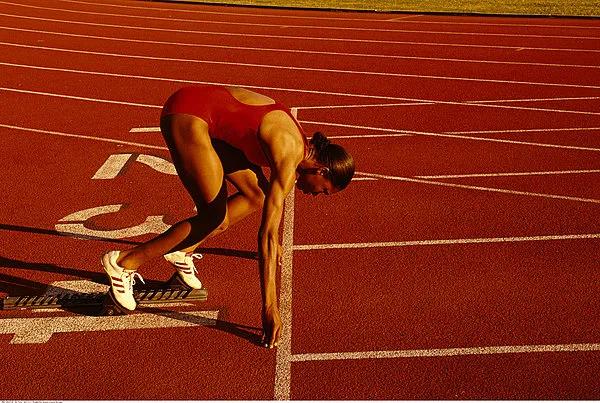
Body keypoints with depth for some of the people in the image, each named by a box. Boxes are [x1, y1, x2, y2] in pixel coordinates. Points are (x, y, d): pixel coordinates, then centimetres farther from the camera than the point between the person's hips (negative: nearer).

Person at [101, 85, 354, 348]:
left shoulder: (298, 142, 7)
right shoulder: (289, 161, -20)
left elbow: (275, 198, 27)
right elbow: (266, 234, -25)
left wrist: (274, 243, 39)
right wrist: (270, 308, -23)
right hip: (186, 114, -10)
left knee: (257, 195, 8)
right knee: (216, 220, -9)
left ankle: (182, 251, 17)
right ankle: (124, 262, -2)